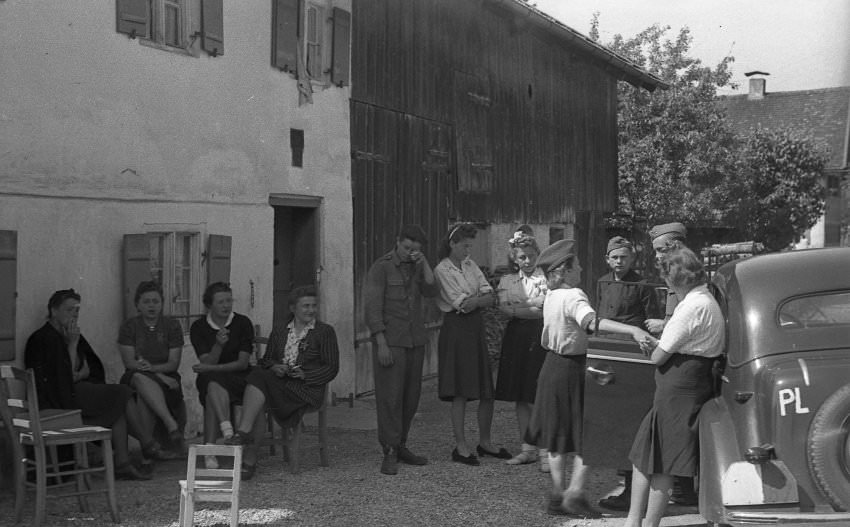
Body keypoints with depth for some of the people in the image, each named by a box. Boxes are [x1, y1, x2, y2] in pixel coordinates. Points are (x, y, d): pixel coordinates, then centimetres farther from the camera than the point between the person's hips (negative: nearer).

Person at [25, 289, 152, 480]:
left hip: (77, 390, 9)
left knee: (119, 406, -14)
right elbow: (65, 377, -16)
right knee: (123, 394, -14)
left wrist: (79, 375, -7)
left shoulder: (71, 334, 16)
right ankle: (150, 446, -1)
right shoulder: (44, 338, -12)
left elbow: (90, 368, 15)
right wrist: (72, 344, -13)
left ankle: (122, 464, -16)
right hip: (58, 401, -9)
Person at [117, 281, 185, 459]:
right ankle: (172, 425, -48)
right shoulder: (129, 326, 7)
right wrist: (159, 376, -16)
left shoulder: (172, 325, 8)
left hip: (167, 377, 0)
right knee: (141, 379, -38)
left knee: (144, 395, -36)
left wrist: (153, 368, -22)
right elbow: (129, 362, -4)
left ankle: (148, 444, -36)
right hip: (135, 378, 0)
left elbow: (174, 363, 0)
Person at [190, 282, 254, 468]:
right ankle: (228, 430, -51)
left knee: (213, 389, -34)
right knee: (212, 386, -37)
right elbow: (207, 362, -5)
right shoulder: (198, 327, 4)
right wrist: (218, 345, -26)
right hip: (211, 379, 1)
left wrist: (211, 368, -15)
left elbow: (242, 363, -6)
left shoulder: (243, 323, -1)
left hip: (238, 378, -1)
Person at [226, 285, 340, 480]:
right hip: (278, 382, 4)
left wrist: (304, 374, -10)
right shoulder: (279, 333, 23)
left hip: (307, 388, -4)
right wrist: (274, 367, -5)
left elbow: (332, 368, 3)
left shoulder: (325, 332, 10)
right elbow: (265, 360, 19)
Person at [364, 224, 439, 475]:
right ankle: (390, 453, -5)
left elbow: (431, 291, -3)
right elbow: (373, 307, -10)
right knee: (390, 396, -7)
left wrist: (424, 264, -12)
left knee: (411, 396, 8)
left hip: (415, 341, 6)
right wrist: (382, 344, -16)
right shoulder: (381, 267, -6)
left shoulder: (417, 267, 12)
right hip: (390, 341, -6)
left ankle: (400, 446, 18)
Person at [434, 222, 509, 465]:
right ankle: (461, 447, 5)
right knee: (461, 392, -4)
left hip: (476, 329, 7)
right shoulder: (442, 270, -6)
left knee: (487, 390, 7)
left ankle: (484, 442, 21)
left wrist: (472, 300, -10)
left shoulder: (470, 265, 13)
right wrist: (481, 297, 2)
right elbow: (461, 304, -12)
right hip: (456, 329, -6)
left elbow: (490, 298, 6)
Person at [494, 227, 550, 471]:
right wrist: (533, 309, -11)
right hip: (516, 337, 4)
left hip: (539, 337, -4)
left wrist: (517, 308, -12)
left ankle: (545, 451, -5)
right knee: (520, 398, 6)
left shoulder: (545, 278, 1)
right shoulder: (507, 281, 12)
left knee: (536, 398, -10)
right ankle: (527, 449, 14)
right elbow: (505, 308, -1)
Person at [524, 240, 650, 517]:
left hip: (553, 366, 8)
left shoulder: (550, 296, 6)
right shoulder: (574, 297, -20)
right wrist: (632, 330, -49)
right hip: (574, 369, -8)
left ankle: (557, 494, 18)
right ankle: (575, 493, -3)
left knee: (558, 432, 13)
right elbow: (591, 321, -40)